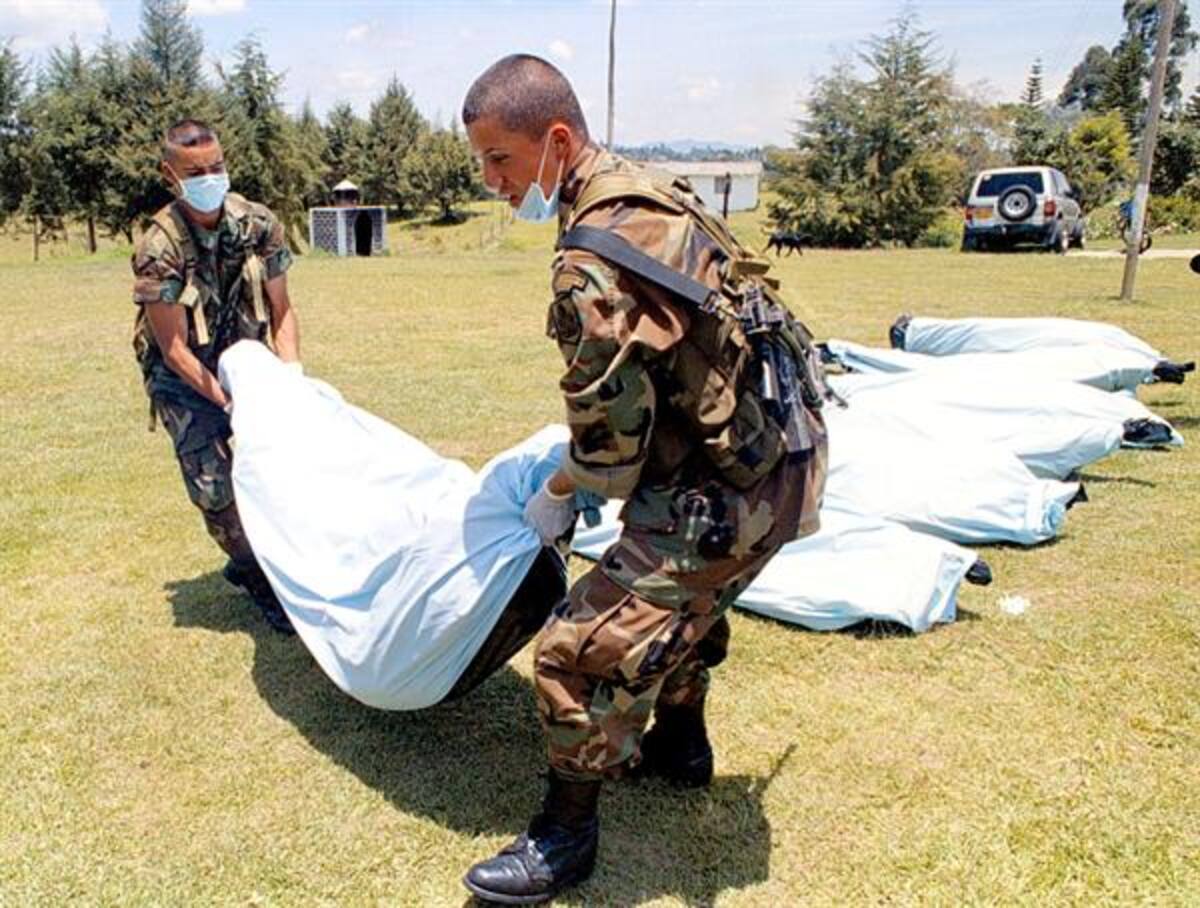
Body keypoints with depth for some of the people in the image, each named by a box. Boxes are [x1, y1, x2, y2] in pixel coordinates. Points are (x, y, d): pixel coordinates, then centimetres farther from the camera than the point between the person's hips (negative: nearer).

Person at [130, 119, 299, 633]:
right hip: (183, 376, -4)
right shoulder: (159, 249, -23)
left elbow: (281, 312, -7)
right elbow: (174, 348, -22)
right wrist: (231, 405, -28)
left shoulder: (259, 225, -13)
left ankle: (257, 559, 19)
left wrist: (292, 374, -20)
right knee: (214, 483, -11)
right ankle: (260, 578, 12)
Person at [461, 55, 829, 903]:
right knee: (682, 595, 32)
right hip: (775, 443, 11)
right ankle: (680, 743, 52)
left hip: (732, 487, -10)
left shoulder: (591, 265, -23)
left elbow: (611, 431, -18)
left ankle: (566, 835, 17)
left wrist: (557, 497, 1)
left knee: (583, 650, -4)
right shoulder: (648, 189, 7)